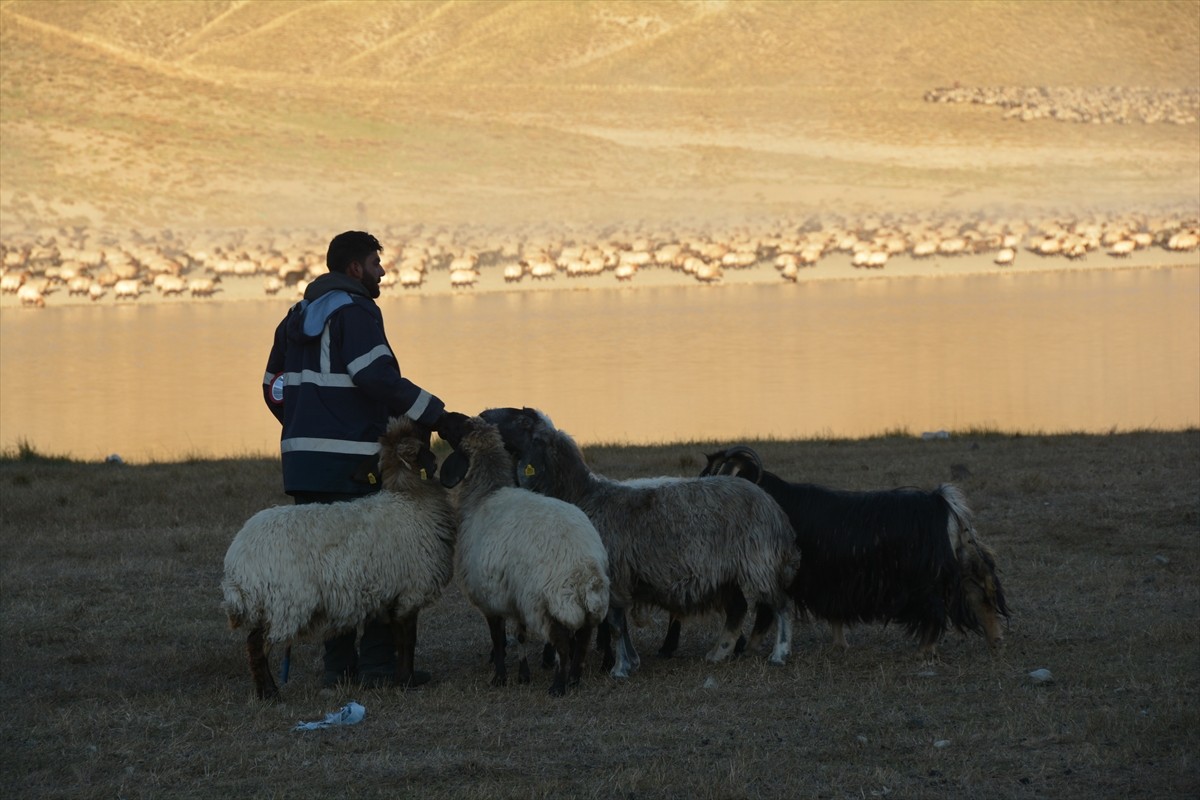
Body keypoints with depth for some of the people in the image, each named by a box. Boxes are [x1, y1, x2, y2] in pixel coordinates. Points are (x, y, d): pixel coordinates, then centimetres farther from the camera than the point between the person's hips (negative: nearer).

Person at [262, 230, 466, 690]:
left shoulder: (298, 319, 18)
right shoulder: (354, 312, -10)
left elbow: (274, 389, 23)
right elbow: (379, 377, -22)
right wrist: (436, 416, -18)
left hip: (302, 461, 8)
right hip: (349, 463, -8)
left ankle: (339, 665, 12)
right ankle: (378, 665, -2)